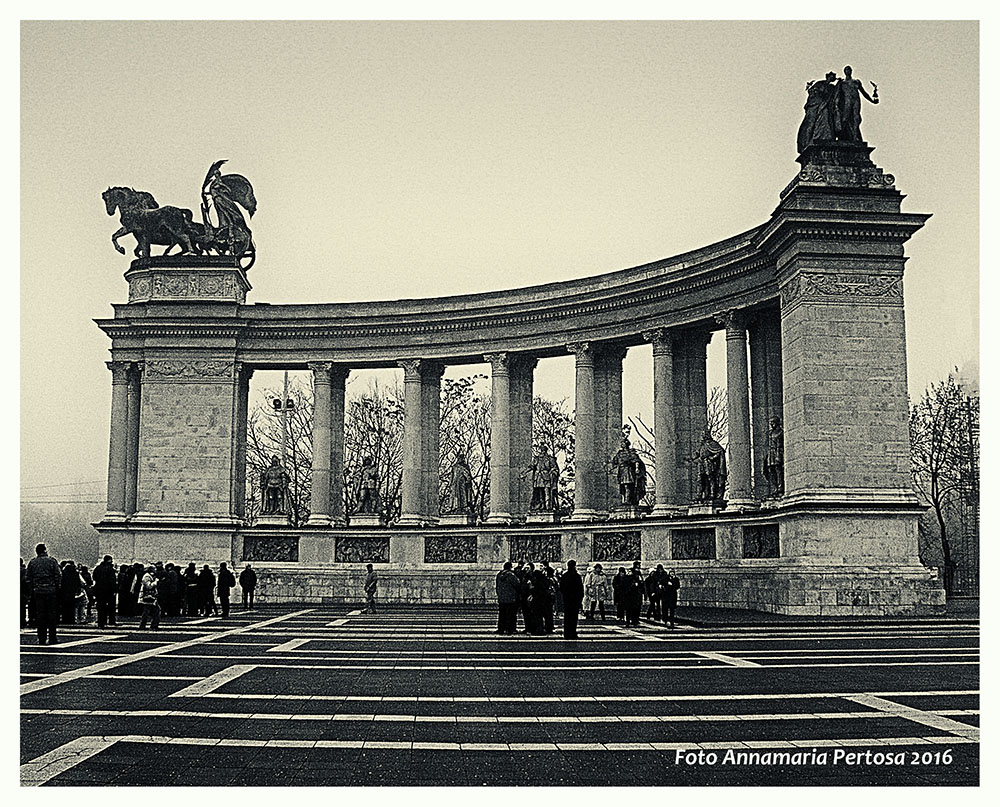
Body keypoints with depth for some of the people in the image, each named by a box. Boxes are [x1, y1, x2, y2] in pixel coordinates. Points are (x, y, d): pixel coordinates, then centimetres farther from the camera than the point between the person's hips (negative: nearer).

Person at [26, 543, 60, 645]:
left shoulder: (32, 562, 5)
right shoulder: (52, 561, -2)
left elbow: (27, 578, 5)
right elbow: (58, 576, -6)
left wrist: (32, 588, 13)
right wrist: (57, 587, 4)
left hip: (38, 591, 2)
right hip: (51, 591, -2)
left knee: (40, 615, 6)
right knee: (52, 614, 3)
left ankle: (42, 639, 6)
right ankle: (52, 638, 2)